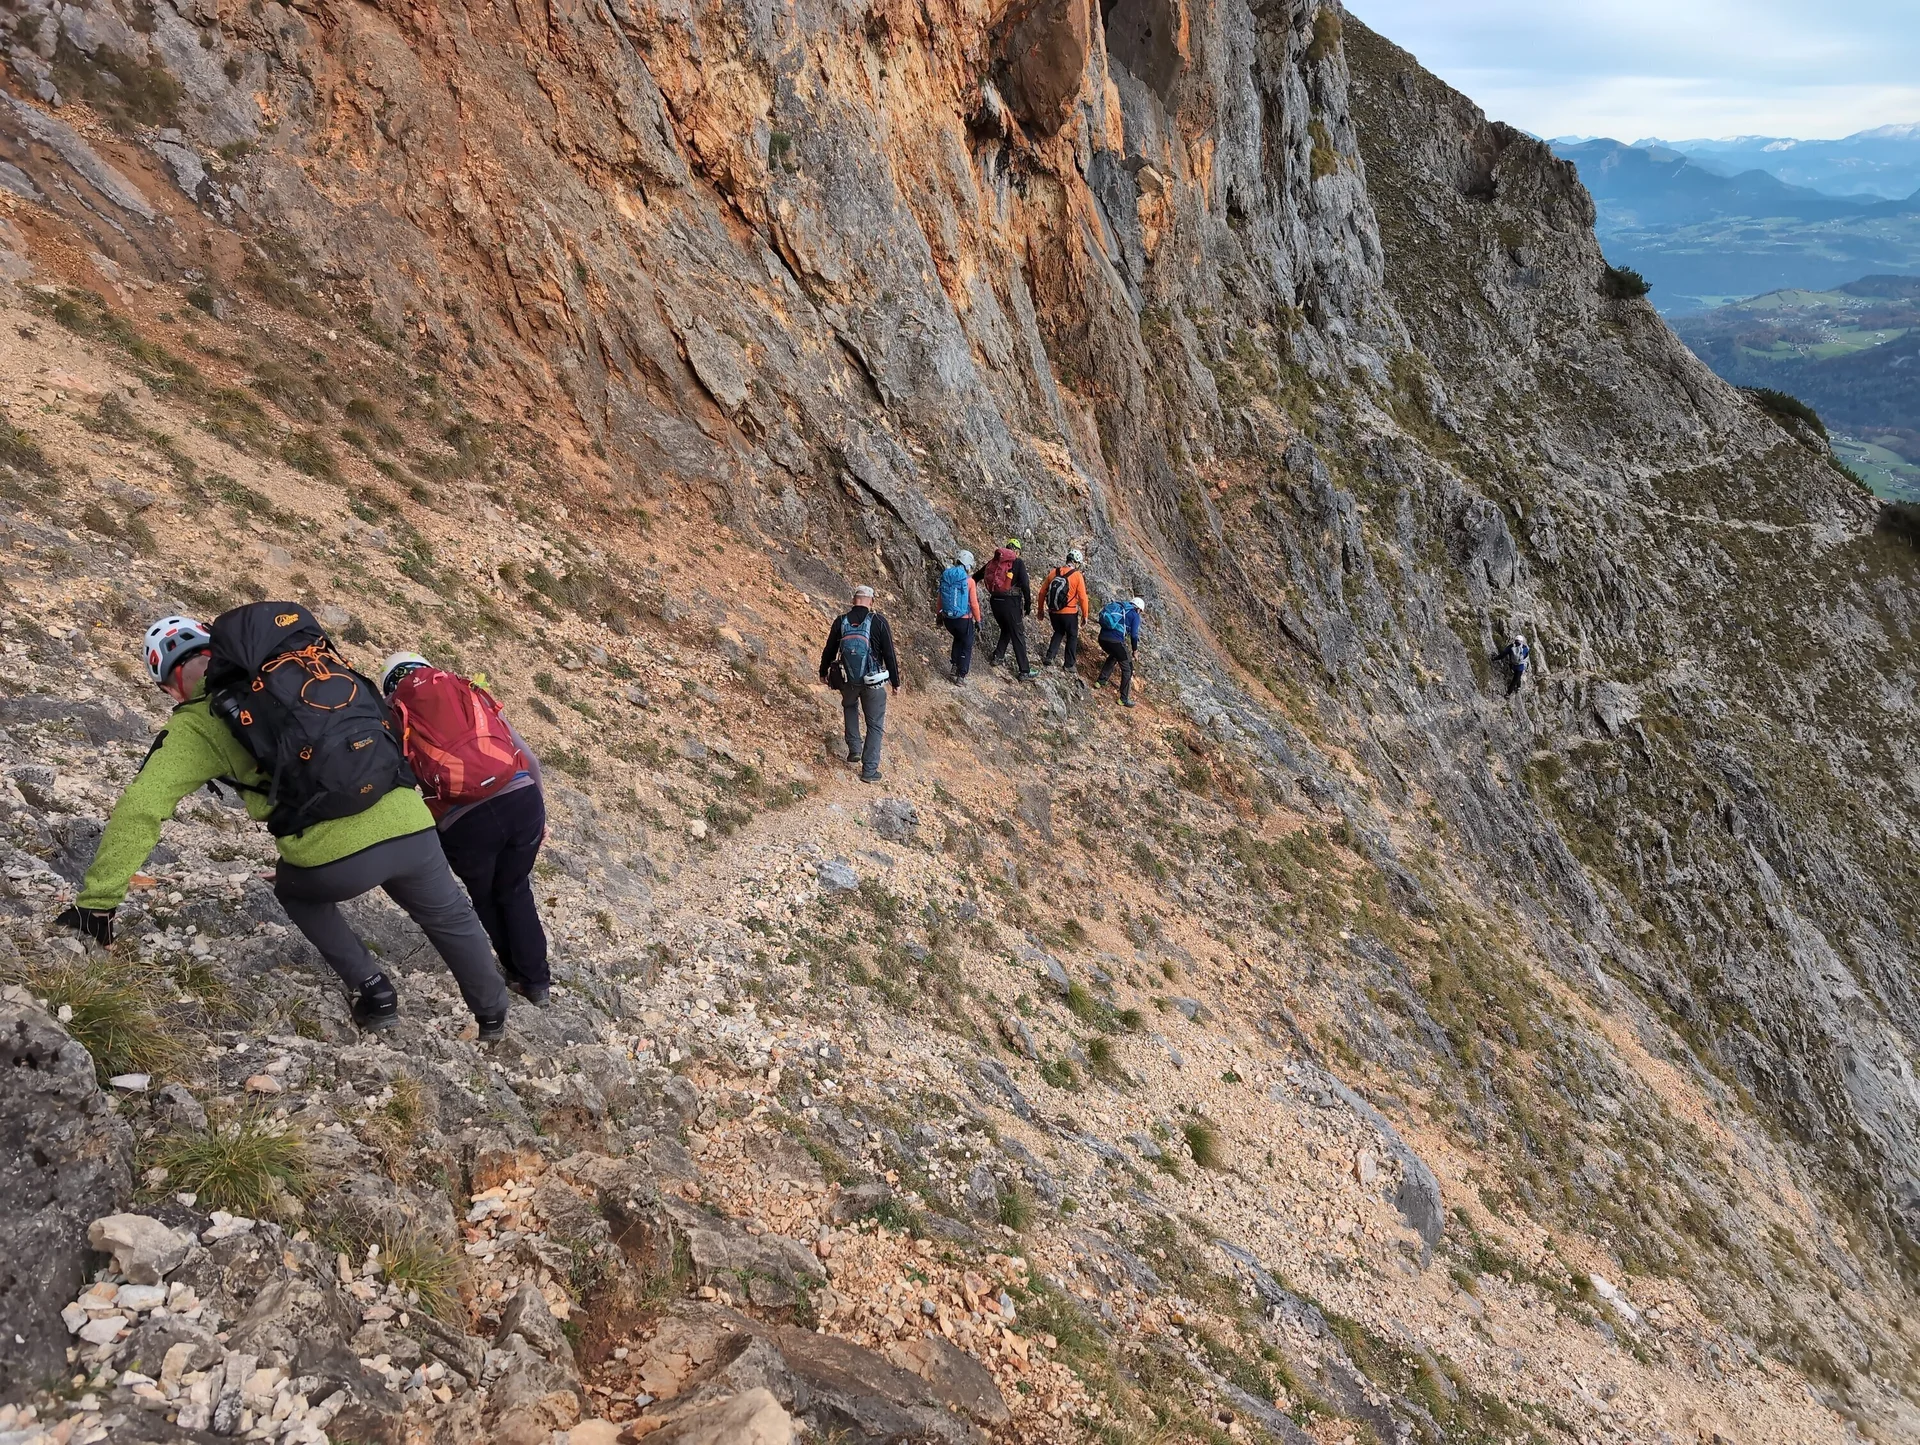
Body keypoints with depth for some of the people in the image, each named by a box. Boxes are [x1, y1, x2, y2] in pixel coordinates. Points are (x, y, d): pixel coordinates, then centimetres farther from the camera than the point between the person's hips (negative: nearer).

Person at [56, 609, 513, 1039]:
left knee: (297, 891, 34)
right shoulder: (307, 663, 18)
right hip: (410, 825, 3)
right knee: (451, 919, 31)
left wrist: (96, 902, 7)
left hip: (335, 858, -3)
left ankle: (372, 991, 28)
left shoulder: (200, 722, 6)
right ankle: (494, 1016, 45)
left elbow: (138, 809, 0)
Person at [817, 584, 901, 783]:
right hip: (873, 682, -3)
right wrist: (895, 681, 4)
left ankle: (854, 748, 27)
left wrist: (823, 672, 26)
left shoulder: (840, 622, -2)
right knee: (875, 725, 10)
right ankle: (869, 770, 8)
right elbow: (889, 655, -7)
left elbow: (829, 650, 9)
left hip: (847, 680, 3)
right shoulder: (879, 622, -10)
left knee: (850, 706, 34)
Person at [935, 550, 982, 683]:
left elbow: (940, 599, 8)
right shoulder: (969, 581, -12)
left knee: (958, 639, 31)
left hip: (947, 619, 4)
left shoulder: (945, 577, 0)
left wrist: (939, 616, 20)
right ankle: (961, 675, 12)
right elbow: (974, 603, -11)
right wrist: (978, 621, 0)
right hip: (964, 619, -4)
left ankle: (955, 665, 25)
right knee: (966, 646, 14)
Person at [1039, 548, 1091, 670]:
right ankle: (1069, 664, 19)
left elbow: (1042, 592, 4)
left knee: (1058, 632, 26)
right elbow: (1083, 598, -13)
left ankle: (1049, 657, 14)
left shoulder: (1054, 572, 0)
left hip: (1053, 612, 4)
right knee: (1072, 637, 16)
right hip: (1069, 613, -4)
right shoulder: (1078, 575, -11)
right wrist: (1084, 615, -1)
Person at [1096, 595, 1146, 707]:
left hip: (1102, 638, 7)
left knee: (1113, 656, 38)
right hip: (1116, 641, -7)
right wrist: (1134, 650, 14)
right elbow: (1134, 635, -3)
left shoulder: (1119, 607, 23)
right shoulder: (1135, 615, 4)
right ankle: (1124, 698, 7)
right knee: (1127, 669, 8)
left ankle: (1101, 681, 38)